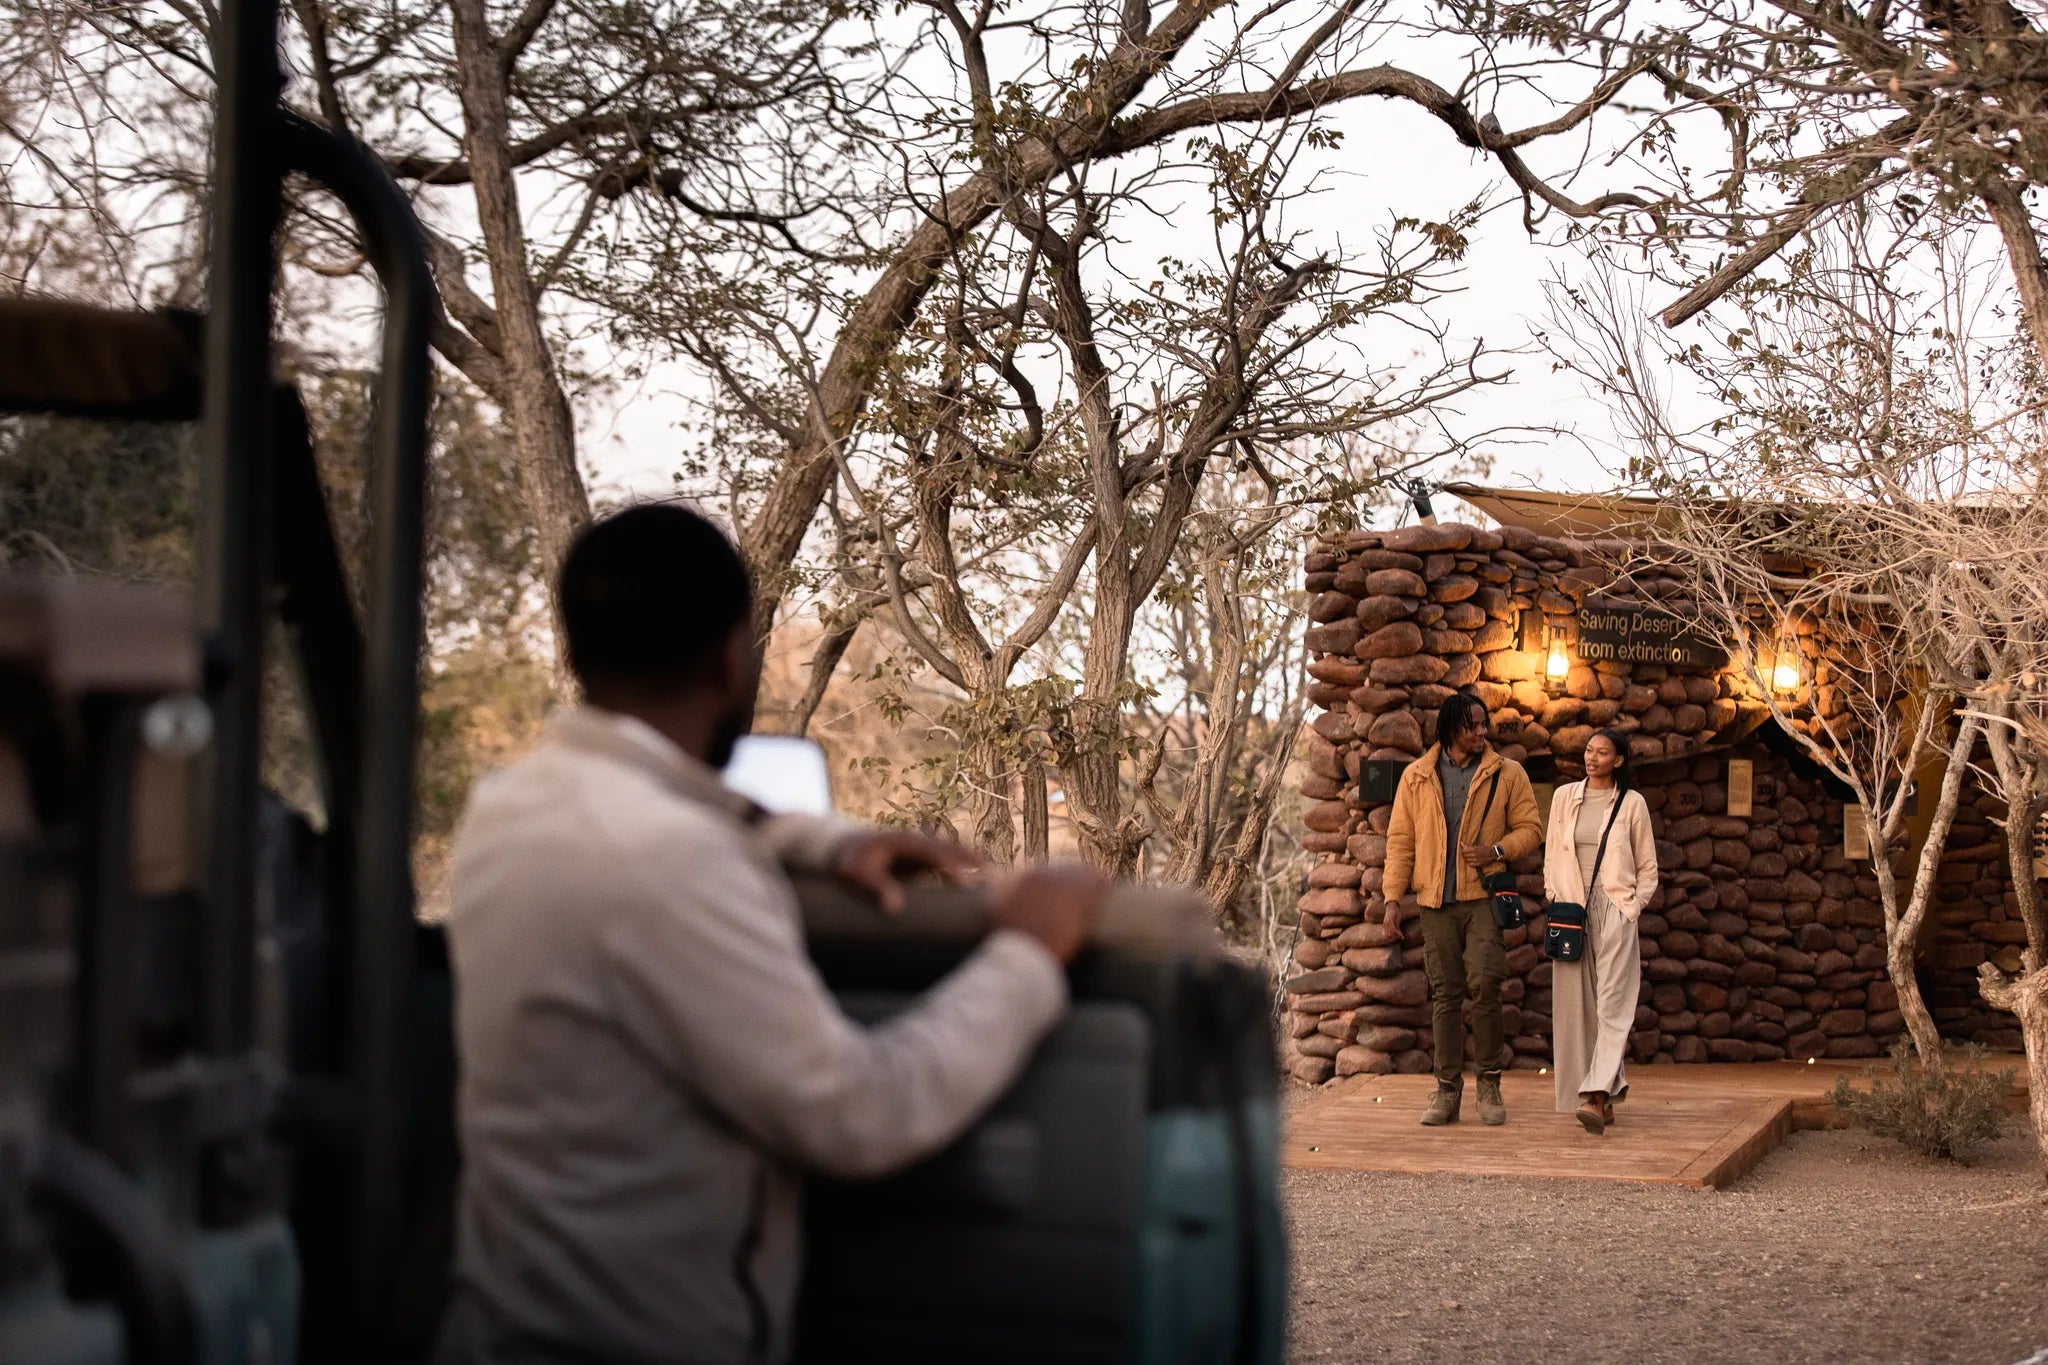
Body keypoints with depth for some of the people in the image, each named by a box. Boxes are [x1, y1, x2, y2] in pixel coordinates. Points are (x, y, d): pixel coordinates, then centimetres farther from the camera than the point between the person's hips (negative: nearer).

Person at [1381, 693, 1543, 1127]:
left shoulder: (1506, 774, 5)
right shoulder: (1416, 777, 9)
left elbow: (1530, 828, 7)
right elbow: (1400, 839, 10)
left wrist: (1497, 851, -12)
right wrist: (1394, 896, 3)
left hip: (1485, 897, -2)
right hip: (1436, 900, 2)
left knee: (1484, 986, -11)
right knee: (1444, 994, 5)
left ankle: (1489, 1083, 4)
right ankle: (1447, 1089, 10)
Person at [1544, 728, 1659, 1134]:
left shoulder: (1632, 803, 3)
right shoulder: (1564, 797, 10)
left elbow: (1648, 866, 9)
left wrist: (1633, 906, -2)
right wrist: (1555, 901, 4)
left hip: (1615, 911, -3)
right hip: (1571, 912, 3)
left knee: (1611, 1004, -12)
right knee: (1576, 1006, 1)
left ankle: (1596, 1097, -20)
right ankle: (1609, 1088, 10)